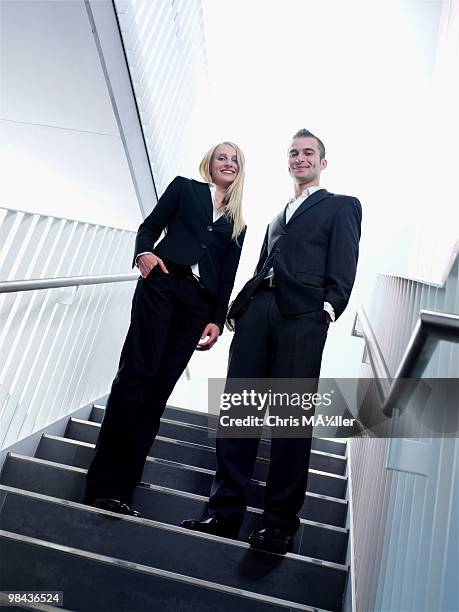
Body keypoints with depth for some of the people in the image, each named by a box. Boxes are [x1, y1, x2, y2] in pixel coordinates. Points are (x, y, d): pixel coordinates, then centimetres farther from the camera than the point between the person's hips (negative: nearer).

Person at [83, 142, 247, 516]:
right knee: (136, 373, -13)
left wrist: (217, 320, 5)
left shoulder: (238, 224, 23)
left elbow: (227, 277, 16)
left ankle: (120, 488, 0)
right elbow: (150, 227, 9)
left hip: (199, 303, 3)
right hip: (162, 284, -2)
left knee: (158, 389, -4)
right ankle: (102, 485, -9)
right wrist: (144, 252, -13)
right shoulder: (185, 188, 18)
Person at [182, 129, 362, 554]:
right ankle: (225, 511, 7)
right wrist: (236, 308, 12)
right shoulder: (277, 215, 31)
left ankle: (281, 521, 5)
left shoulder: (342, 206, 15)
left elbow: (343, 268, 1)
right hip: (256, 309, 5)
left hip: (302, 314, -5)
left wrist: (329, 306, -14)